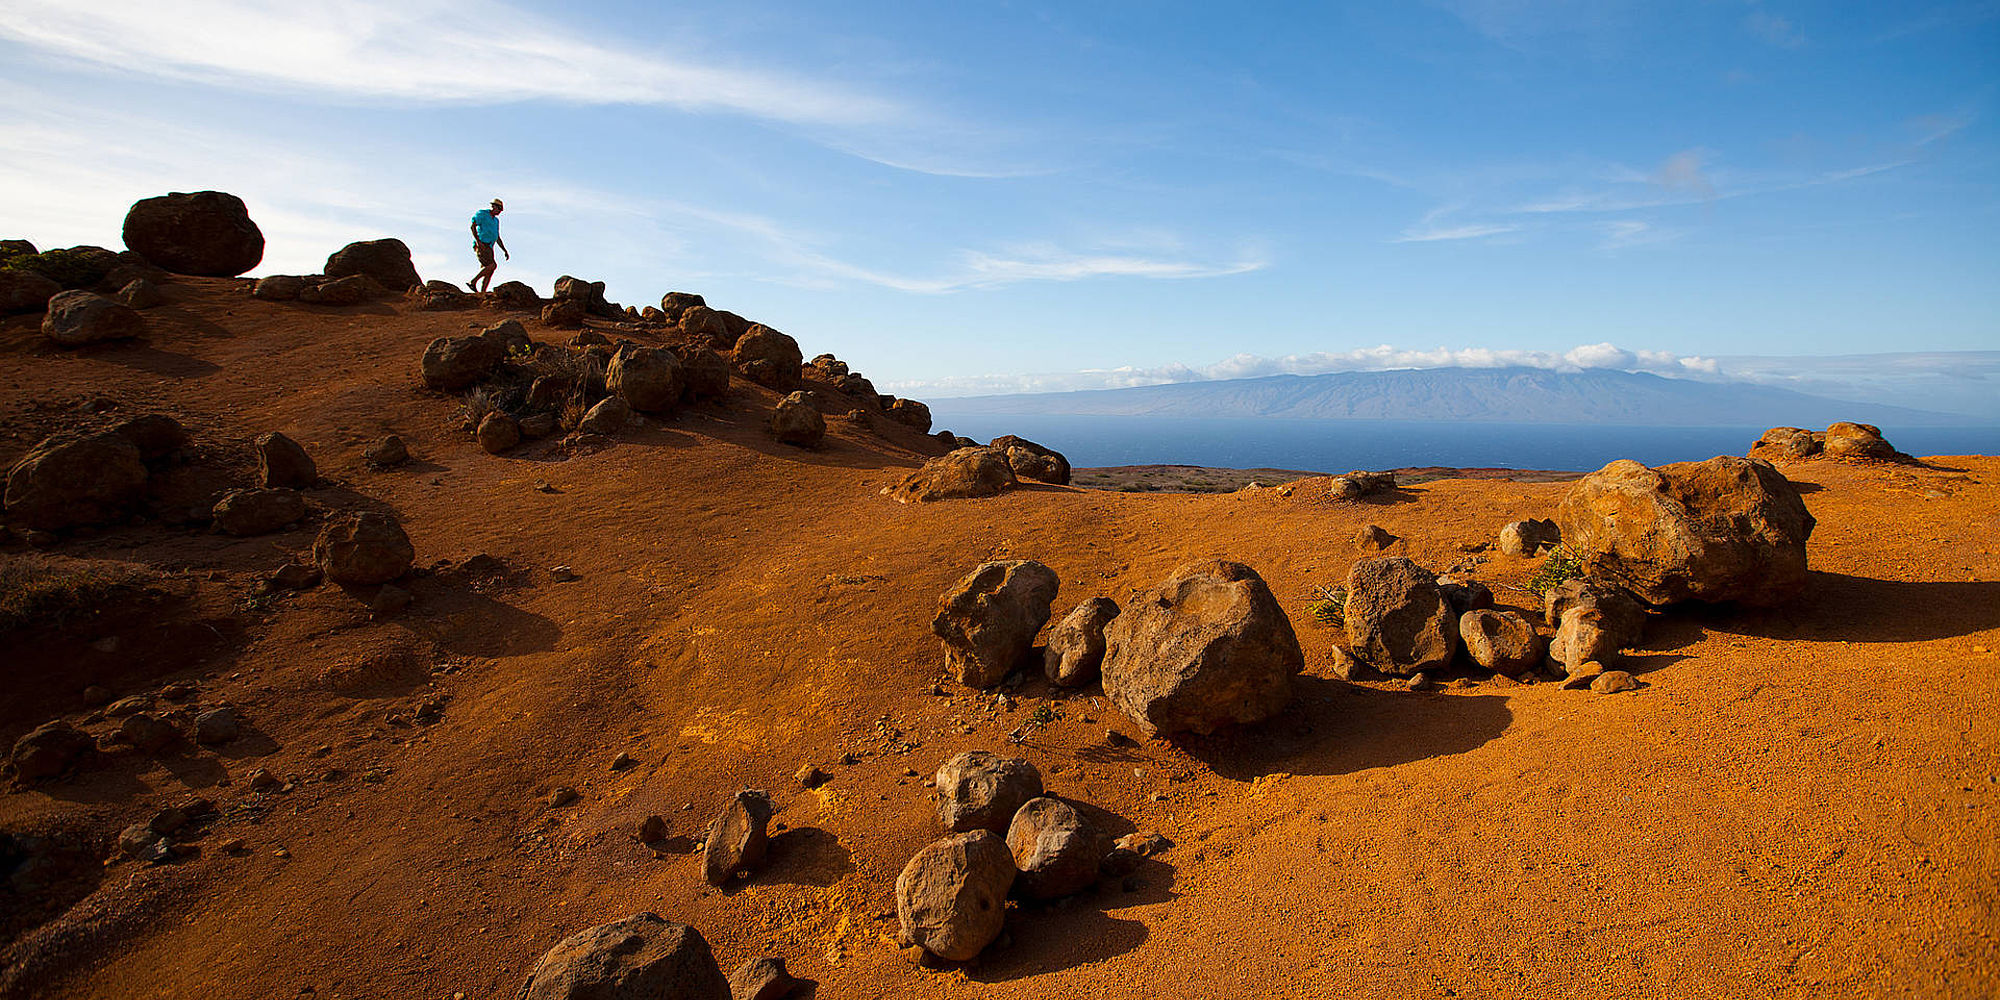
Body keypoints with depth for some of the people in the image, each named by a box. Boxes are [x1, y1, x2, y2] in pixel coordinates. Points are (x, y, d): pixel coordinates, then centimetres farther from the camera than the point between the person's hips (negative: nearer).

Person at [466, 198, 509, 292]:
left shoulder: (495, 220, 25)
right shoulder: (482, 214, 0)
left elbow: (498, 238, 27)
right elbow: (472, 226, -12)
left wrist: (505, 251, 19)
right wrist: (478, 241, -23)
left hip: (488, 248, 8)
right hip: (480, 246, -8)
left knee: (489, 272, -3)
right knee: (492, 266, -25)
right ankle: (472, 282, -22)